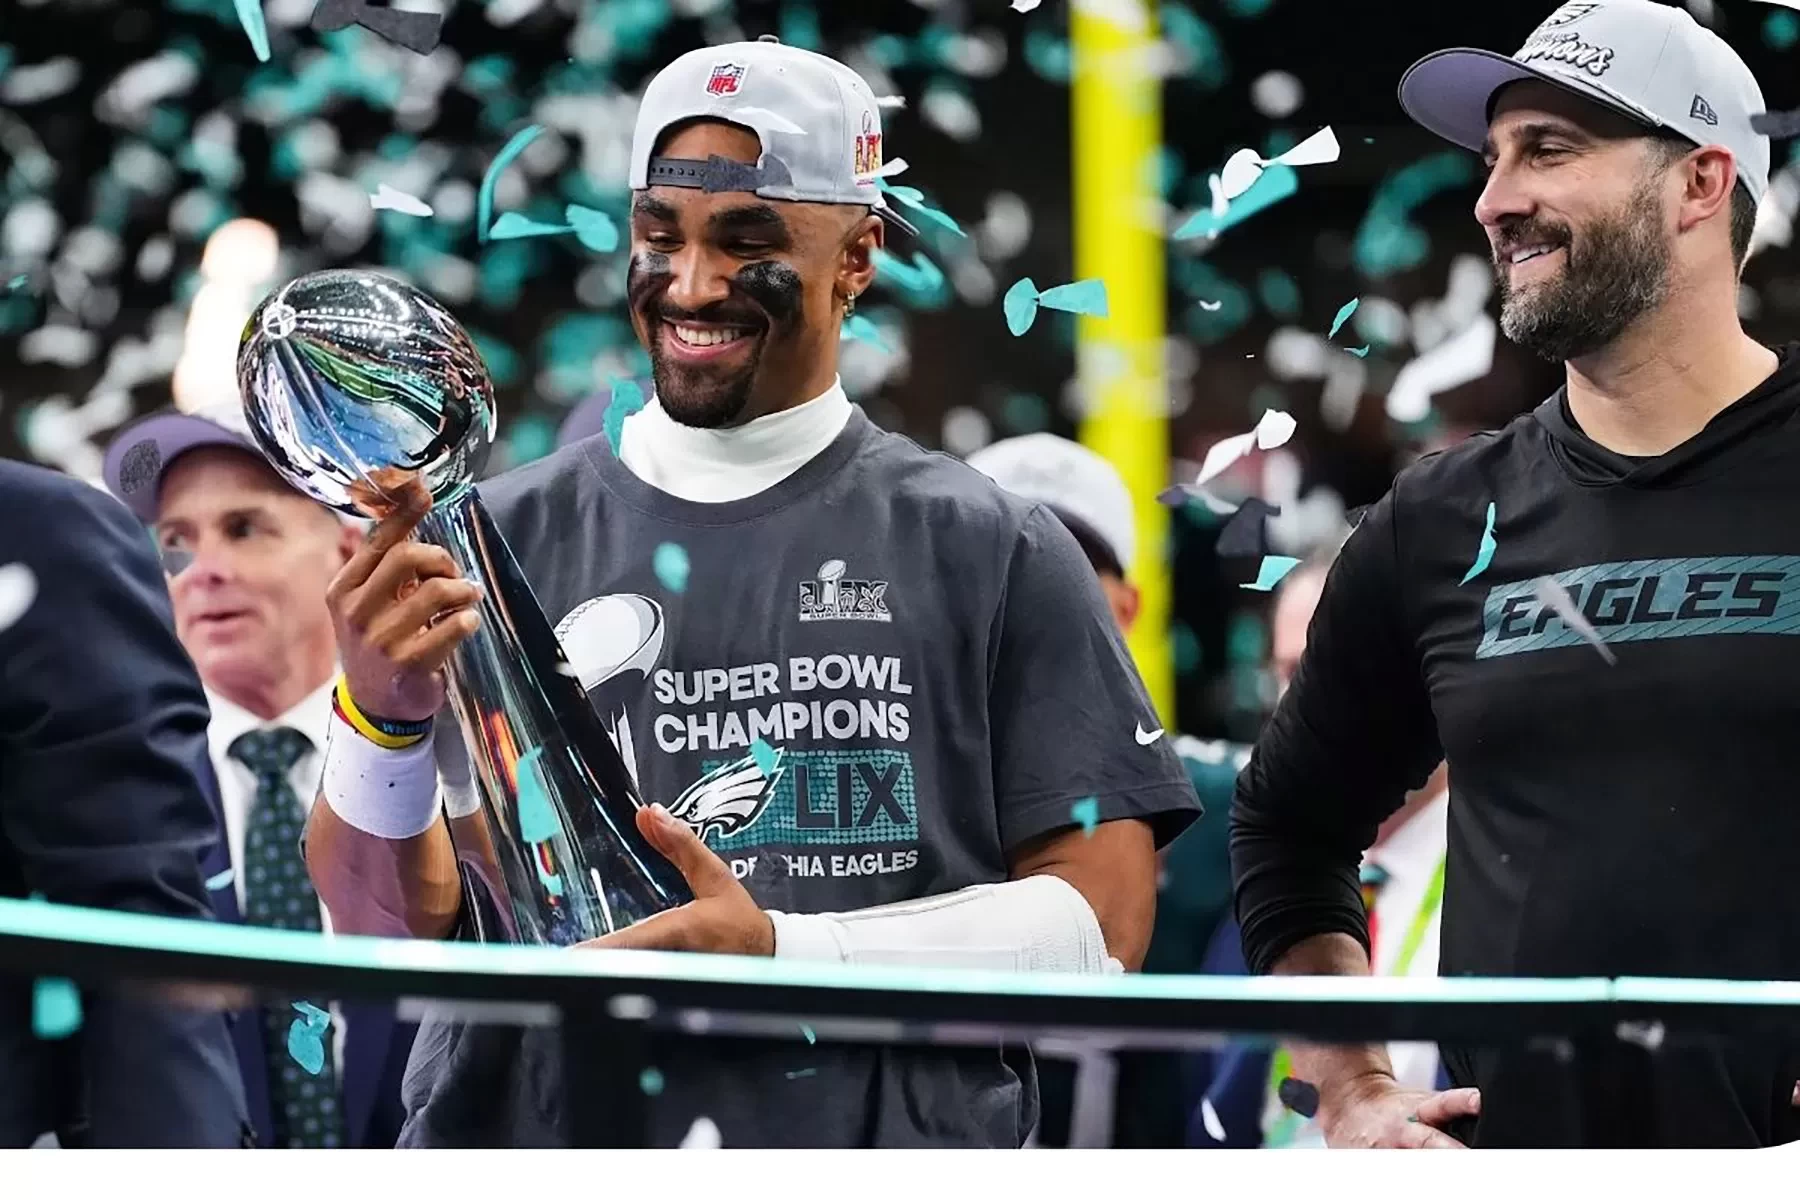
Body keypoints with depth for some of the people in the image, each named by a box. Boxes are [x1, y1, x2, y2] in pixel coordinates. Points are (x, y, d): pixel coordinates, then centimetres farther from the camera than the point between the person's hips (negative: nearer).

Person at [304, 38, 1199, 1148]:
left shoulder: (990, 554, 4)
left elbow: (1101, 923, -2)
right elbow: (392, 927, 2)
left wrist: (781, 951, -13)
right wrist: (383, 719, -15)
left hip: (884, 1151, -1)